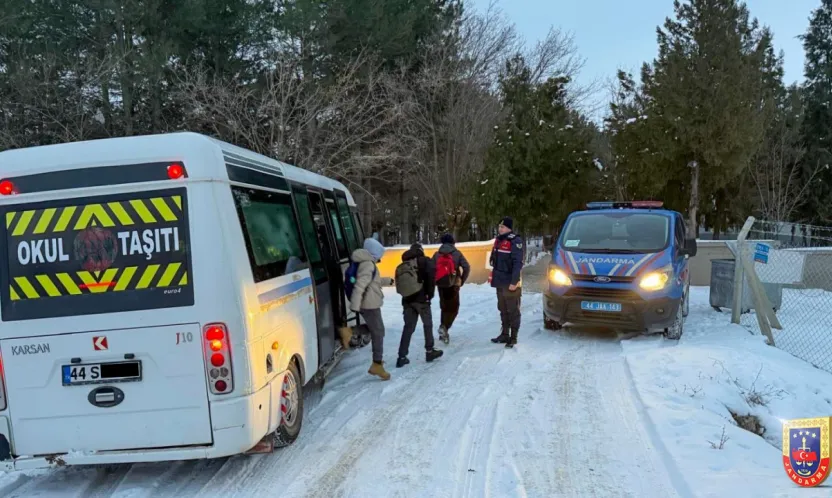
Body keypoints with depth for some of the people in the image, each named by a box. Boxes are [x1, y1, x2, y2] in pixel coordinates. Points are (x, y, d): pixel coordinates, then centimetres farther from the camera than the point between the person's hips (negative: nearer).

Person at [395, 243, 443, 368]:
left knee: (408, 327, 7)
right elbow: (431, 277, -14)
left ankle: (402, 357, 1)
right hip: (421, 299, -4)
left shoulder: (402, 266, 13)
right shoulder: (424, 261, -1)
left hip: (407, 300, 4)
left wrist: (407, 294, 11)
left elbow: (399, 284, 8)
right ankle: (429, 351, 19)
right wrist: (430, 294, -7)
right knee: (428, 325, 13)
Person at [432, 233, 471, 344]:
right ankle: (444, 327, -19)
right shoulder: (457, 253, -1)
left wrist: (435, 281, 12)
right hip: (453, 285, -3)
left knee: (444, 308, 19)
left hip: (441, 285, 3)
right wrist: (461, 281, 3)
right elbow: (467, 268, -8)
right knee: (453, 308, 4)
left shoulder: (437, 254, 5)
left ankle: (444, 332, 18)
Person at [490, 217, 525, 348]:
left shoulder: (515, 241, -13)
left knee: (513, 311, 0)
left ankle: (513, 338, 5)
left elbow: (518, 263, -19)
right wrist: (494, 277, 18)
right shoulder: (499, 241, 14)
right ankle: (505, 334, 26)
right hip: (500, 282, 9)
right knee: (503, 310, 16)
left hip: (510, 283, -9)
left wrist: (514, 282, -24)